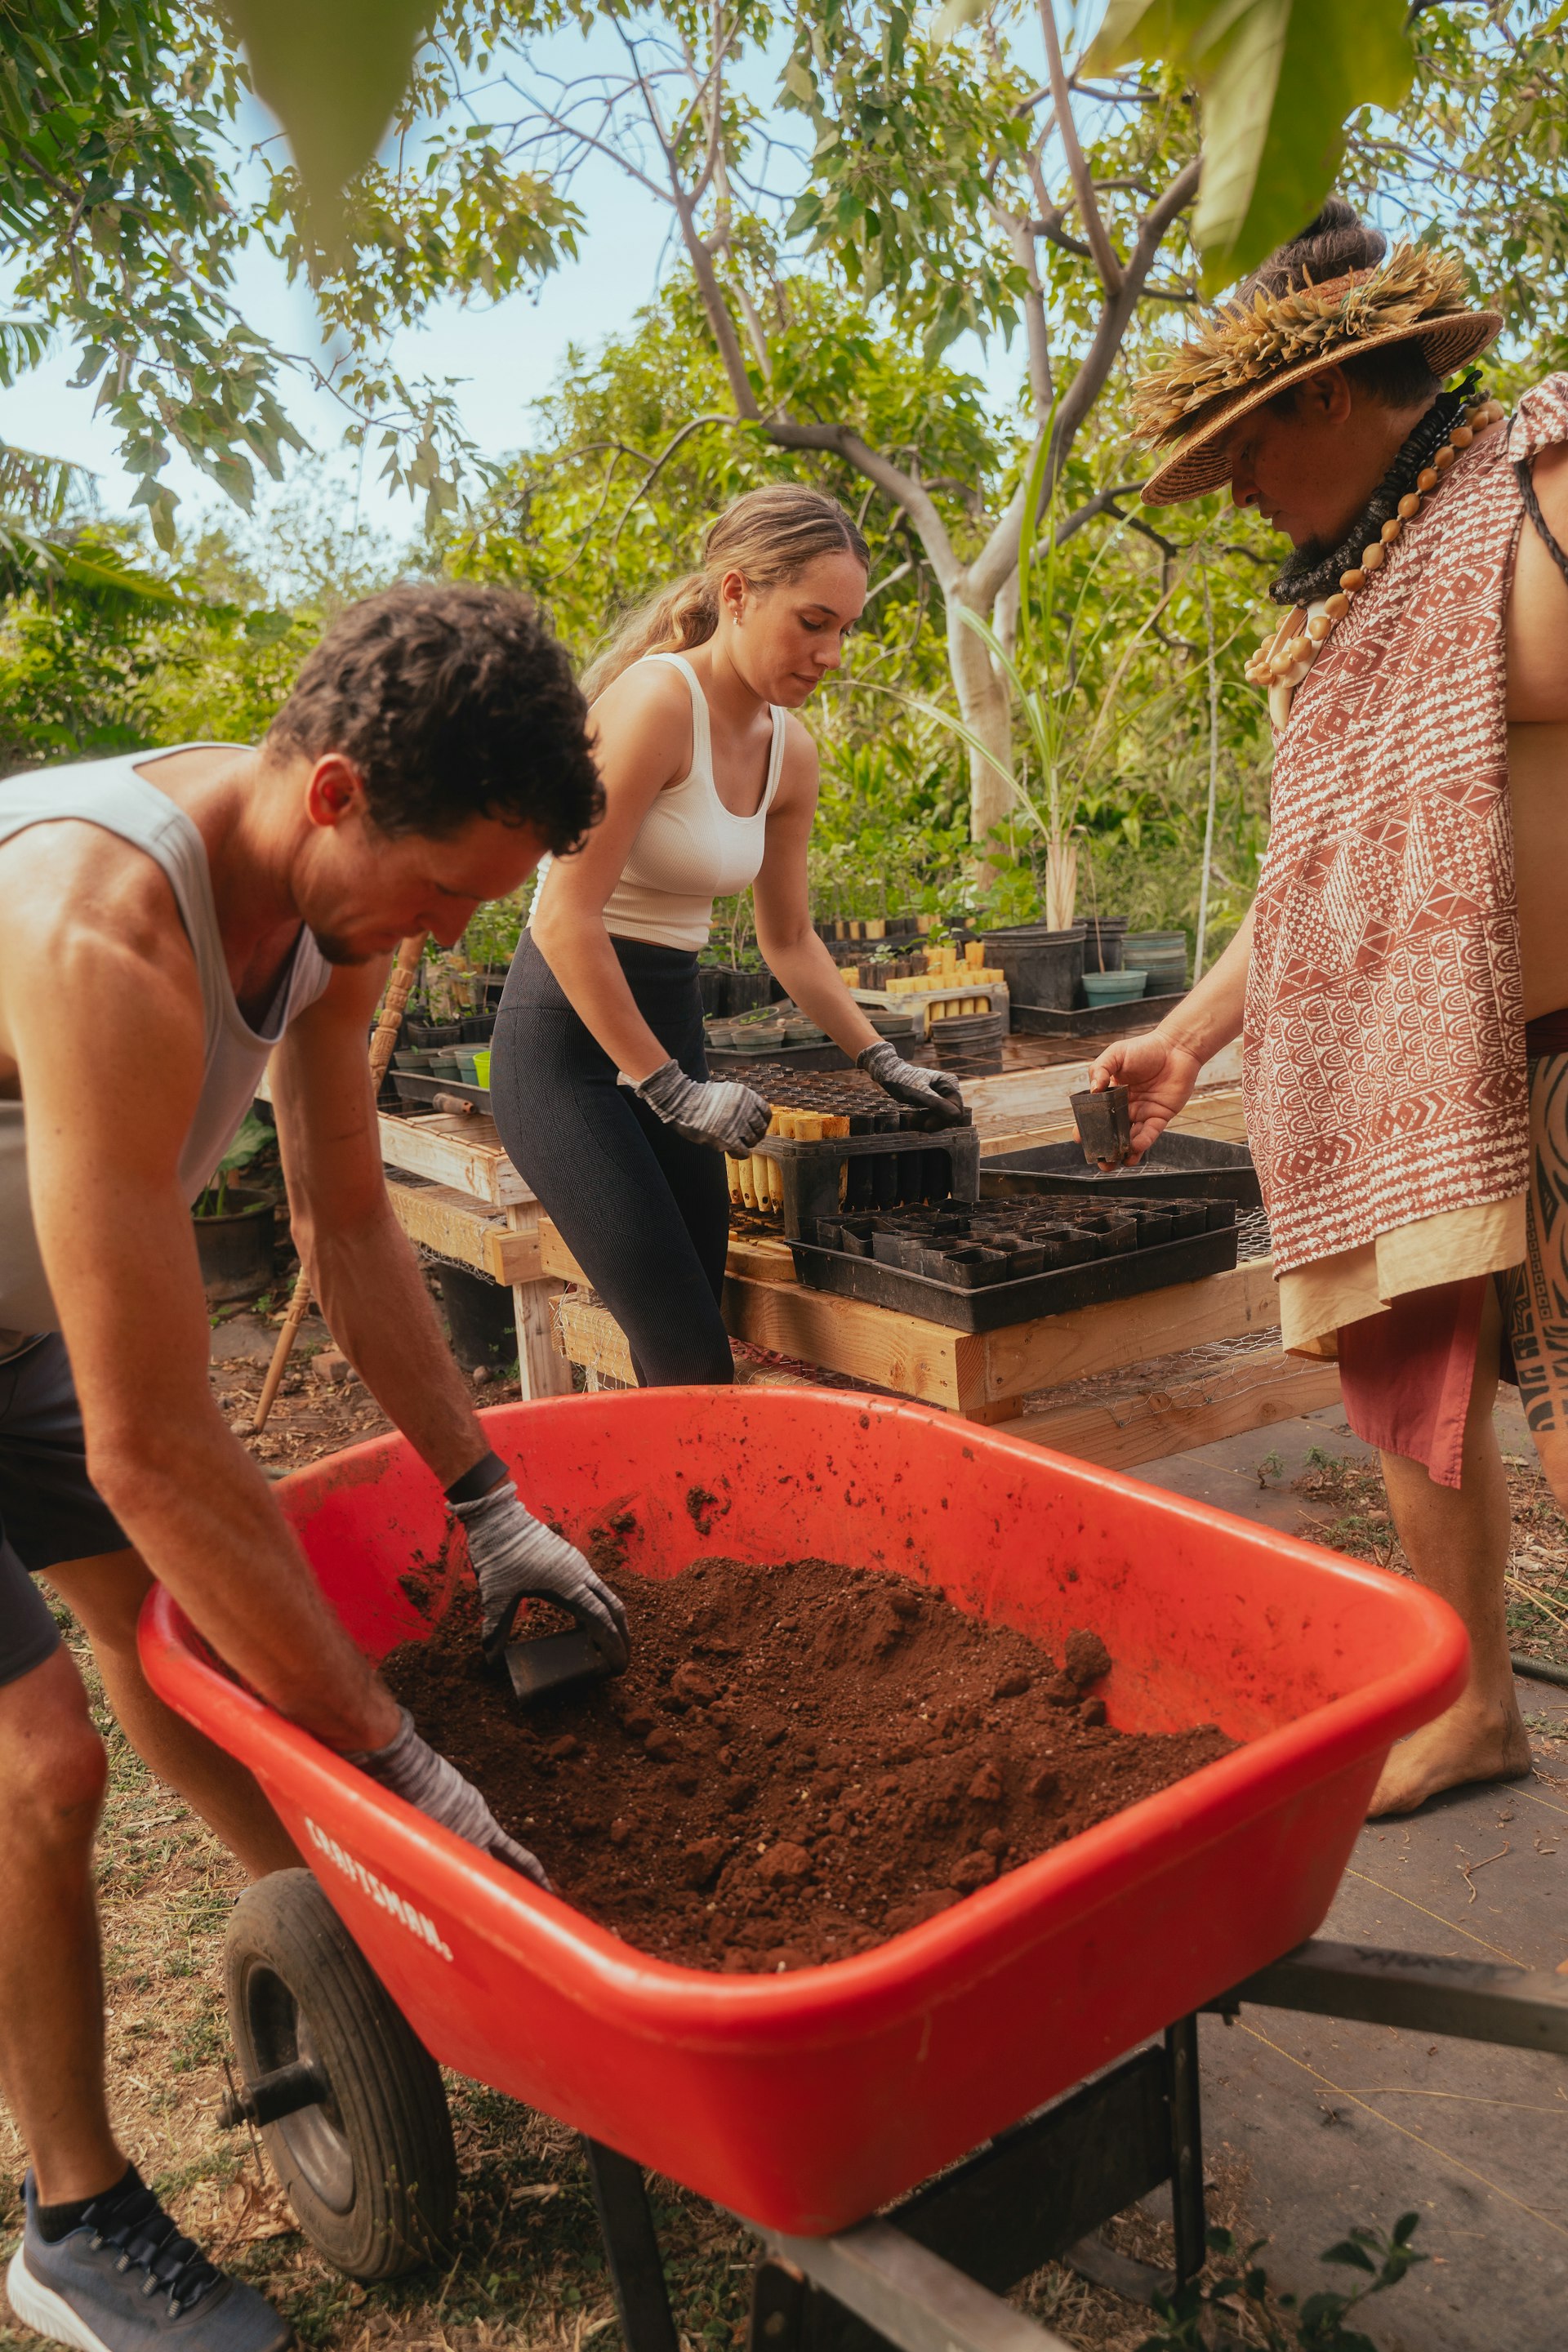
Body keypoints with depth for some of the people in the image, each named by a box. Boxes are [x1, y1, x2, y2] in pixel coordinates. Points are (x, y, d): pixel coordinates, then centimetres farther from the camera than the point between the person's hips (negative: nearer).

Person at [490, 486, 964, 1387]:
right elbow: (568, 916, -21)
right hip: (571, 1036, -8)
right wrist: (667, 1086, -17)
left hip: (669, 1025, 8)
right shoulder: (658, 697, -17)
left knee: (692, 1356, 9)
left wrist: (882, 1060, 10)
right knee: (691, 1360, -11)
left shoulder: (792, 749, 6)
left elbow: (789, 939, 17)